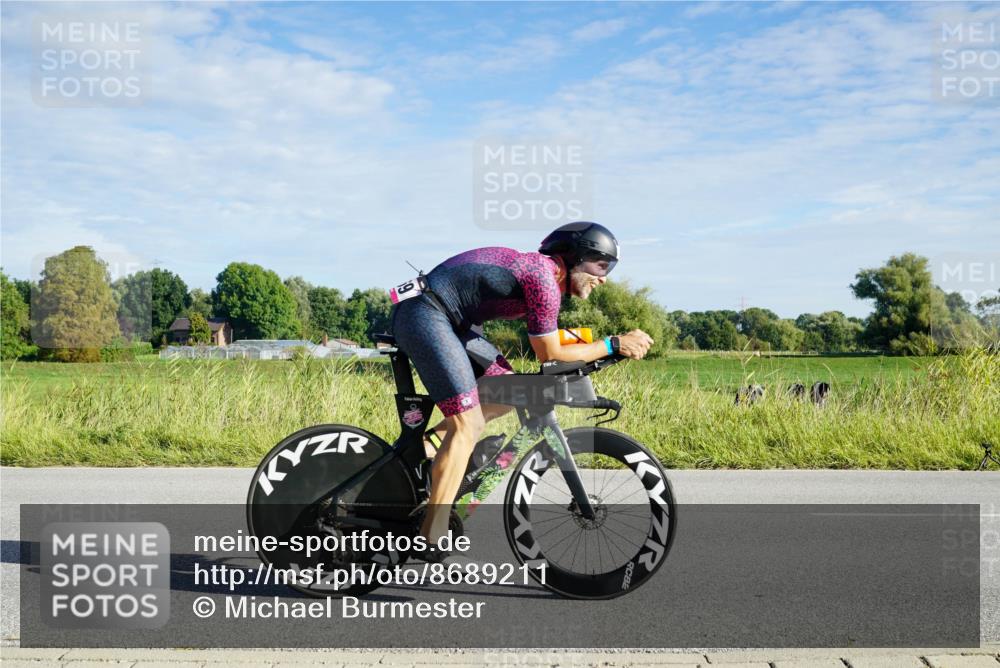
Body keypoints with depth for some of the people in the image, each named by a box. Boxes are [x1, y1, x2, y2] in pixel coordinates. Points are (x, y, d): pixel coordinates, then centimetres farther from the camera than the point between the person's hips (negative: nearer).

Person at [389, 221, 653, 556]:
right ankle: (431, 540, -11)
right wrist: (613, 345, -4)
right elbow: (550, 355, -10)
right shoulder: (544, 279, -15)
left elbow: (548, 346, 21)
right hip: (424, 314, -10)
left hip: (446, 318, 10)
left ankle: (428, 443, 10)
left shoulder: (542, 269, 14)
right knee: (468, 424, -13)